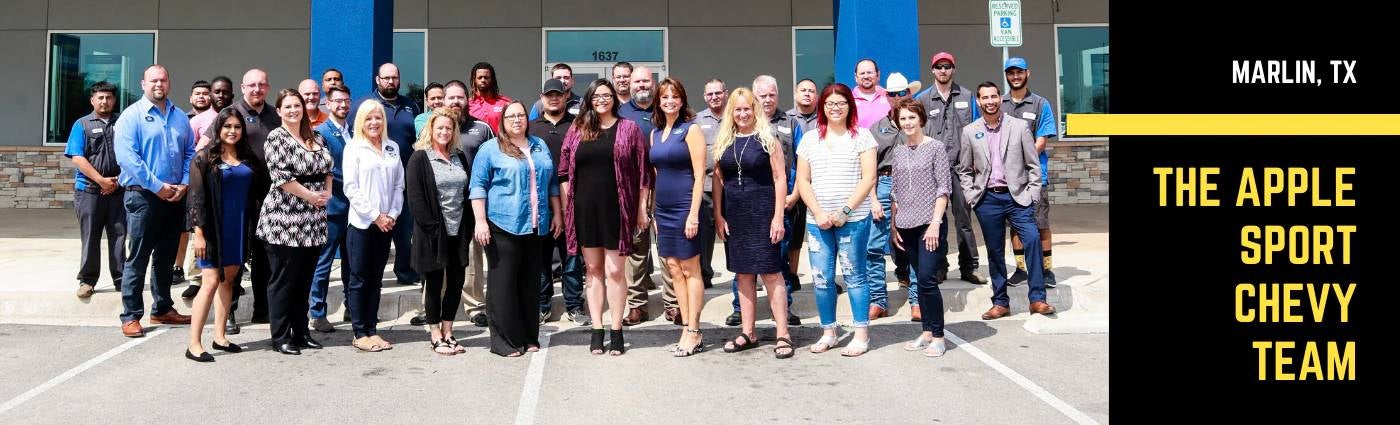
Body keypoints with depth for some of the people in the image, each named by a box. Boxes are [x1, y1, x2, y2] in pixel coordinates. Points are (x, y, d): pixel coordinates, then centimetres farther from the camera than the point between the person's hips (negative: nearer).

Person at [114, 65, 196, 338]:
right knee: (137, 258, -3)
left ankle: (162, 309, 25)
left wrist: (184, 184, -4)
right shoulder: (132, 115, -4)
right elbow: (126, 156, -13)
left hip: (175, 197, 5)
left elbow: (190, 152, 12)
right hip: (143, 195, -5)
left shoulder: (180, 117, 13)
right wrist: (157, 186, -16)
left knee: (166, 257, 14)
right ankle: (131, 316, 2)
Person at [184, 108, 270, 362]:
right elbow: (196, 197, -9)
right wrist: (198, 233, -14)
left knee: (228, 280, 10)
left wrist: (251, 227, 8)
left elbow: (259, 191, 17)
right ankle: (194, 344, -5)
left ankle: (220, 336, 18)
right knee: (211, 282, -9)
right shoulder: (205, 158, -4)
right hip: (214, 228, -5)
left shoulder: (248, 159, 11)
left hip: (239, 228, 5)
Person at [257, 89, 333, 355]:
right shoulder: (276, 137, -6)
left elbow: (328, 169, 20)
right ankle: (280, 337, 6)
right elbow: (279, 175, -15)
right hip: (284, 219, -7)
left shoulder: (316, 138, 15)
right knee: (283, 280, -1)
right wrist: (310, 195, -13)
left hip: (313, 221, 7)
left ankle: (300, 332, 20)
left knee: (305, 279, 12)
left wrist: (327, 193, 1)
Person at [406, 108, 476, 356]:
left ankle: (447, 333, 20)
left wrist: (468, 226, 3)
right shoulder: (420, 159, -4)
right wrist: (432, 227, -15)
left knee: (457, 282, 8)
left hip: (458, 232, 5)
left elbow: (469, 192, 13)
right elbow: (415, 197, -10)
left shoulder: (460, 157, 12)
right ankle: (435, 336, 13)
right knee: (435, 283, 4)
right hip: (433, 233, -5)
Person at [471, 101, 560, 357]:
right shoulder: (490, 149, 0)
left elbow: (552, 183, 21)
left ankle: (529, 337, 16)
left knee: (530, 282, 9)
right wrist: (480, 221, -11)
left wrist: (556, 214, 15)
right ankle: (504, 340, 2)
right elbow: (478, 186, -4)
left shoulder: (540, 147, 16)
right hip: (503, 225, -5)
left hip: (536, 227, 5)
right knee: (503, 283, -3)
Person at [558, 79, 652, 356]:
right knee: (593, 271, 7)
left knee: (614, 271, -2)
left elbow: (643, 171, 3)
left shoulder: (629, 129, 4)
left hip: (617, 208, -2)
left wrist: (642, 208, -2)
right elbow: (565, 172, 10)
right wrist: (565, 208, 4)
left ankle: (616, 331, 8)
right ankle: (597, 330, 13)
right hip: (585, 208, 3)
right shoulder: (577, 130, 10)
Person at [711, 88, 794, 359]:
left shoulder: (767, 139, -3)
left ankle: (783, 335, 1)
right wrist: (718, 215, 3)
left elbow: (780, 178, -6)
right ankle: (748, 333, 18)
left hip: (762, 213, -4)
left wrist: (778, 217, -11)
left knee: (771, 273, -4)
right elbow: (718, 180, 10)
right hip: (734, 216, 4)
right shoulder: (723, 142, 9)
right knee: (743, 274, 10)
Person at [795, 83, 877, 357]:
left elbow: (868, 178, -4)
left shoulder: (861, 136, 2)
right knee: (821, 278, 4)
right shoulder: (810, 139, 11)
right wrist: (819, 213, -6)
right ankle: (828, 332, 16)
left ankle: (862, 334, 8)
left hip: (853, 219, -3)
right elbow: (802, 181, 8)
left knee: (854, 276, 0)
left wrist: (845, 211, -12)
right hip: (817, 219, 3)